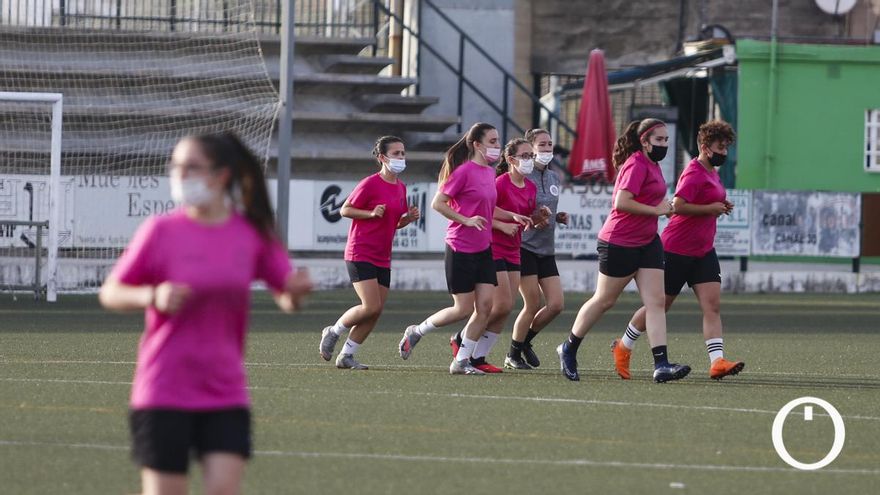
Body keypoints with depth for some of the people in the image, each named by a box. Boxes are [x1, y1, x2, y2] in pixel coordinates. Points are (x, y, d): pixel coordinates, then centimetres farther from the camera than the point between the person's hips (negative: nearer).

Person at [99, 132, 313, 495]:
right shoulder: (161, 231, -4)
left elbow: (286, 297, 10)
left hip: (226, 394, 2)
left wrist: (295, 293, -14)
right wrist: (153, 296, -20)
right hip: (163, 393, -2)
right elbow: (110, 293, 0)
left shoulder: (254, 234, 2)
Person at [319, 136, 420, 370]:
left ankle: (346, 356, 11)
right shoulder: (370, 184, -11)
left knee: (376, 312, 2)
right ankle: (333, 332, 7)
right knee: (371, 307, -16)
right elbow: (345, 210, -7)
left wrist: (408, 218, 1)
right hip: (360, 254, -8)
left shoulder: (401, 187, 12)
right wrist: (371, 214, -20)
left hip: (382, 258, 8)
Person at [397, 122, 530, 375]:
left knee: (485, 305, -2)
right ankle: (416, 332, 17)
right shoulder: (464, 171, -13)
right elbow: (437, 203, -14)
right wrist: (466, 220, -22)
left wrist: (511, 216, 12)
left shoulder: (489, 172, 12)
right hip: (461, 249, -8)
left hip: (483, 250, 8)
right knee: (464, 309, -5)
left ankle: (462, 360, 6)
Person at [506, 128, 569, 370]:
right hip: (524, 247, -7)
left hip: (546, 250, 7)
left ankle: (525, 340, 23)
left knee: (556, 305, 0)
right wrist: (531, 219, -25)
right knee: (532, 305, -6)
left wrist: (559, 217, 4)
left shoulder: (554, 178, 12)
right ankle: (513, 355, 11)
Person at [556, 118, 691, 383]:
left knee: (656, 302, -4)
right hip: (619, 242, -9)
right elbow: (621, 202, -27)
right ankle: (569, 349, 25)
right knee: (604, 300, 5)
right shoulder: (636, 165, -17)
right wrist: (656, 210, -20)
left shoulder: (652, 164, 12)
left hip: (647, 242, 9)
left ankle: (661, 365, -11)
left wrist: (664, 205, 9)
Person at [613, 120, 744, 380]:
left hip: (703, 251, 8)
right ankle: (623, 347, 23)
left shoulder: (712, 173, 13)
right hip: (677, 249, -8)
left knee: (712, 305, -7)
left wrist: (720, 207, 10)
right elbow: (678, 205, -28)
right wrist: (711, 209, -21)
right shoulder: (694, 173, -17)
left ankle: (717, 361, -15)